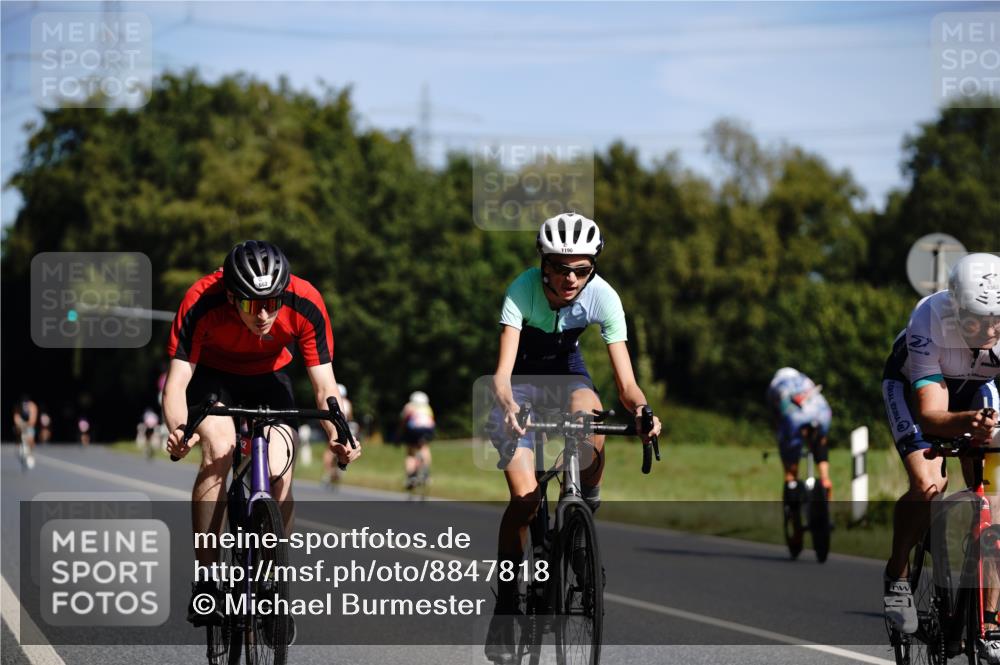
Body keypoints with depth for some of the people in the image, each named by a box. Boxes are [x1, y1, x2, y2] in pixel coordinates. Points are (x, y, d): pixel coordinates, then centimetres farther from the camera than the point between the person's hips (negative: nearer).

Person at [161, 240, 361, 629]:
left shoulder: (305, 305, -31)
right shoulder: (202, 304, -36)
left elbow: (324, 385, -26)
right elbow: (176, 381, -35)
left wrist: (336, 435, -45)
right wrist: (179, 432, -55)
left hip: (269, 375, 2)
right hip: (212, 373, -1)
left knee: (280, 472, -19)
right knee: (219, 453, -28)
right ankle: (204, 581, -21)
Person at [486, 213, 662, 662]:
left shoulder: (602, 297, -26)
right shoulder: (522, 291, -31)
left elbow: (625, 380, -27)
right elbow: (503, 371, -39)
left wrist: (641, 408, -48)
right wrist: (508, 405, -60)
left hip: (567, 372, 2)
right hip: (521, 378, -2)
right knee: (524, 496, -17)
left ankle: (587, 510, -9)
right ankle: (505, 603, -2)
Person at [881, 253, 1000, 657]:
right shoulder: (928, 324, -39)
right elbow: (929, 413, -43)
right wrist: (967, 421, -64)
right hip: (913, 384, -3)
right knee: (928, 485, -25)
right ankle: (897, 574, 2)